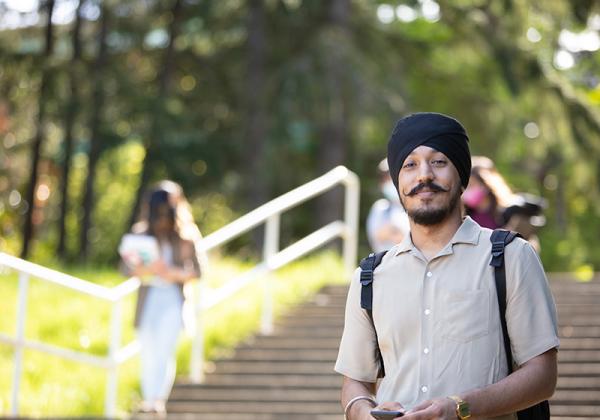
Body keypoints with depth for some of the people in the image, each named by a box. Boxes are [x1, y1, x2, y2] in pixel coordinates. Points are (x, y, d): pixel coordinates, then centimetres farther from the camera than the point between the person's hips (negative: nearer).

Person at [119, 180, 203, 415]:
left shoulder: (185, 237, -1)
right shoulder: (140, 234, 2)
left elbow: (196, 271, 1)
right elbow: (126, 267, -1)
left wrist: (174, 274, -16)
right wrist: (147, 269, -20)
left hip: (173, 299, -2)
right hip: (148, 297, 2)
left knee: (165, 350, -13)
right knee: (148, 351, 4)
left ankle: (159, 399, -15)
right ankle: (148, 399, 12)